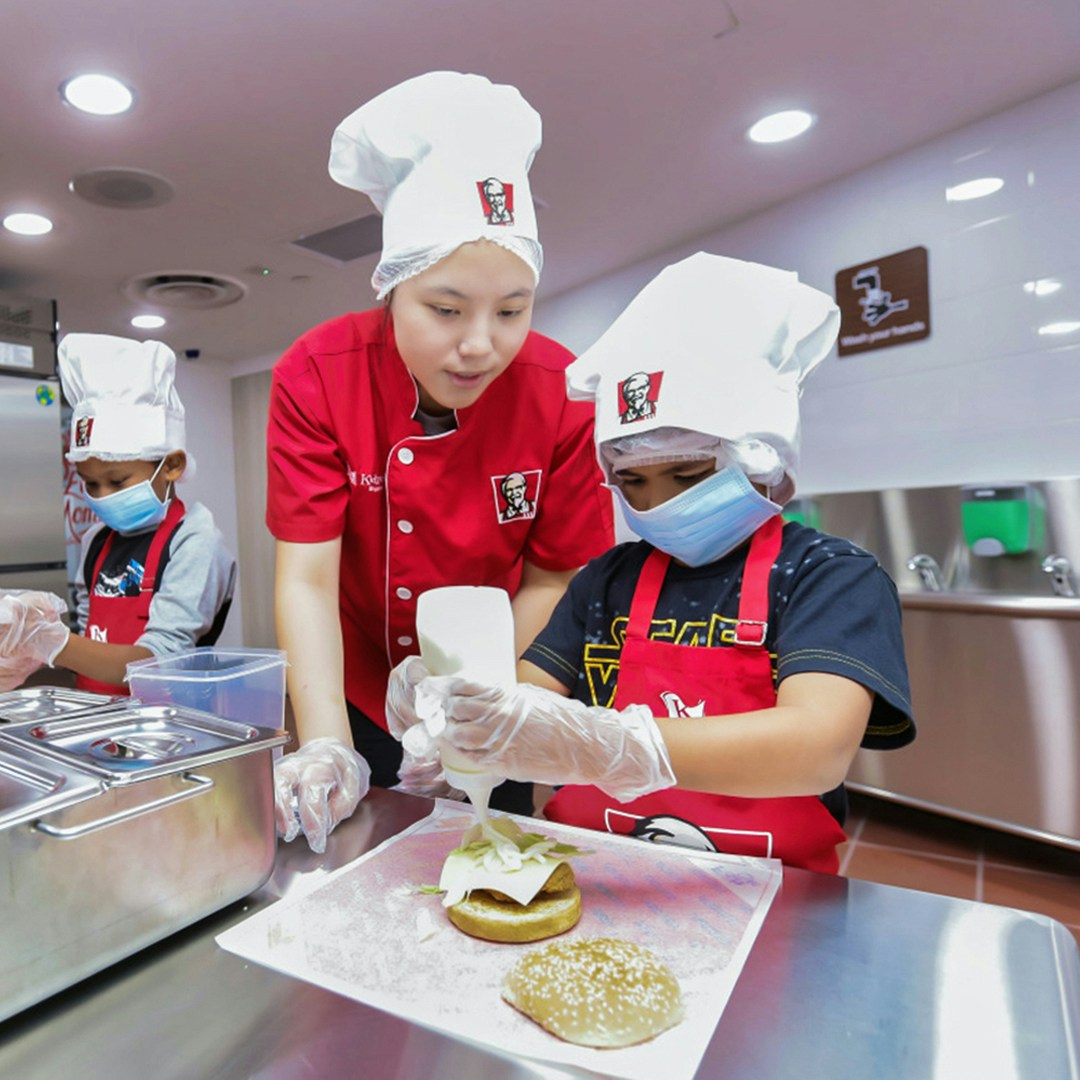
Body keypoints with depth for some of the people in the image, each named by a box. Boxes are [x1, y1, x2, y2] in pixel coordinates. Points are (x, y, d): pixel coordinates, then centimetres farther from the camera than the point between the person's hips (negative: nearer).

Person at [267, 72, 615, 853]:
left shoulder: (562, 398, -22)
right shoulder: (315, 378, -21)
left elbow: (551, 581, -14)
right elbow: (306, 578, -22)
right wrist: (326, 748, -30)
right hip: (360, 699, 1)